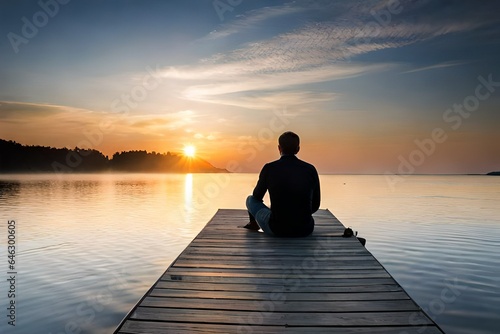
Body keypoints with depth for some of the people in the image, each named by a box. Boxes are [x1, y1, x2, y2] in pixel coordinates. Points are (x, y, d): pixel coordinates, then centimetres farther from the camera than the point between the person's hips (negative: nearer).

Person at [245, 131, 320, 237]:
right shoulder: (310, 169, -1)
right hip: (305, 230, 2)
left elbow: (257, 196, 11)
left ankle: (254, 224, 54)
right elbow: (315, 205, 8)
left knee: (251, 200, 26)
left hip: (277, 229, -2)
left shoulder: (269, 168, -7)